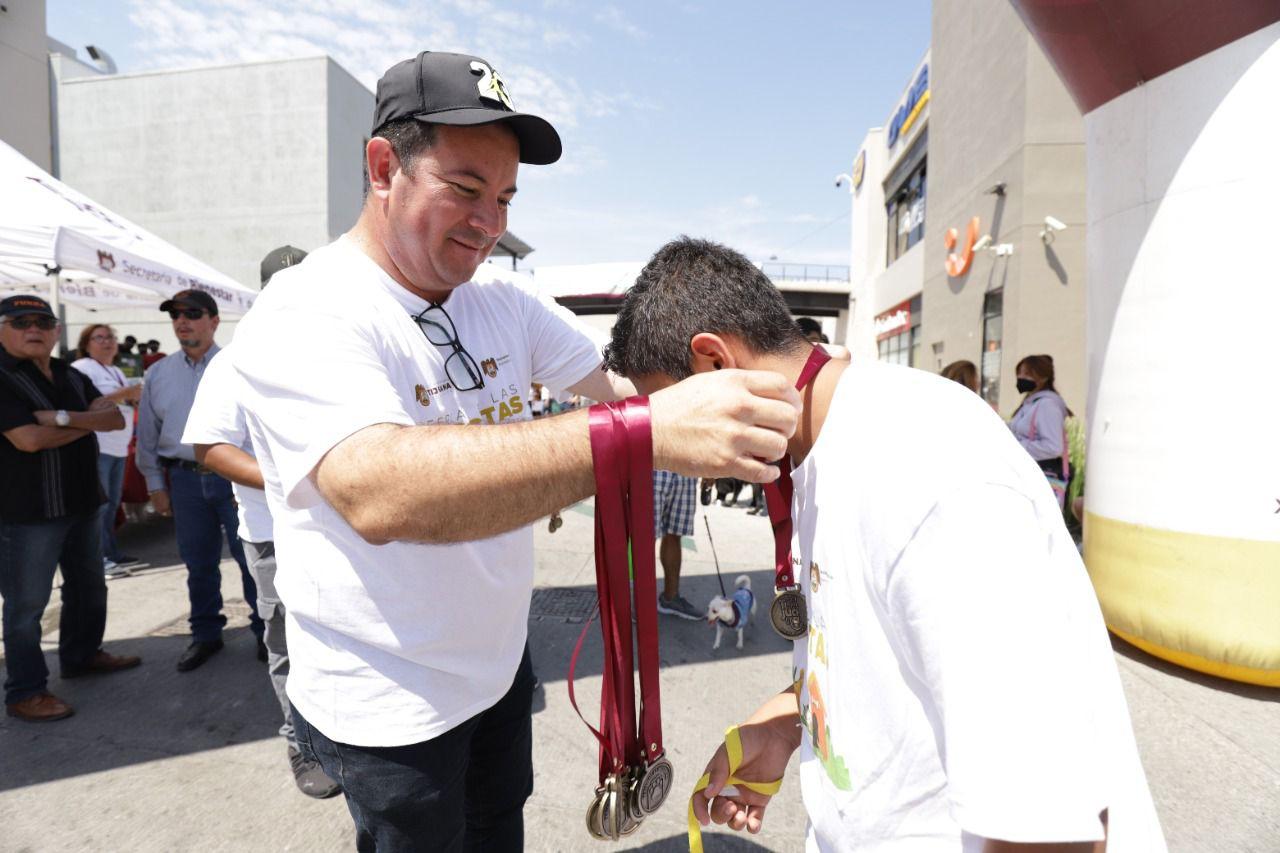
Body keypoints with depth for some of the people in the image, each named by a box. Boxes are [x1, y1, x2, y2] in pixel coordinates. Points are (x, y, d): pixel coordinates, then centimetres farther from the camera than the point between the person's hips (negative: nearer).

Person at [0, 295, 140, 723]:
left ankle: (82, 655, 37)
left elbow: (116, 419, -1)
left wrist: (63, 417, -18)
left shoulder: (71, 376, 10)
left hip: (82, 502, 7)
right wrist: (89, 420, -9)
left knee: (88, 586, 19)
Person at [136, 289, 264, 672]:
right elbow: (148, 435, 14)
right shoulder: (159, 373, 9)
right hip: (184, 479, 4)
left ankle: (266, 632, 16)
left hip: (234, 477, -3)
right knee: (198, 563, 13)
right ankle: (205, 635, 28)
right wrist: (156, 485, 11)